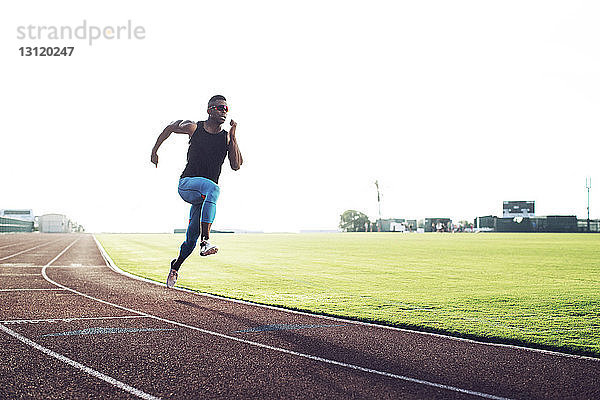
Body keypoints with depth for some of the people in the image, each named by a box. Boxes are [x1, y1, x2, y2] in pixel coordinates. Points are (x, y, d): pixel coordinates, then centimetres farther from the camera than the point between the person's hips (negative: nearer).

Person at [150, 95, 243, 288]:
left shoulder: (227, 137, 1)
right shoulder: (194, 128, -2)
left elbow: (236, 166, -9)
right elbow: (170, 128, 16)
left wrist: (233, 137, -14)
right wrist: (154, 151, 21)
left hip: (203, 194, 3)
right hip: (186, 185, -3)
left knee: (191, 238, 5)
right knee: (213, 188, -37)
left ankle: (175, 266, 35)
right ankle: (205, 242, -44)